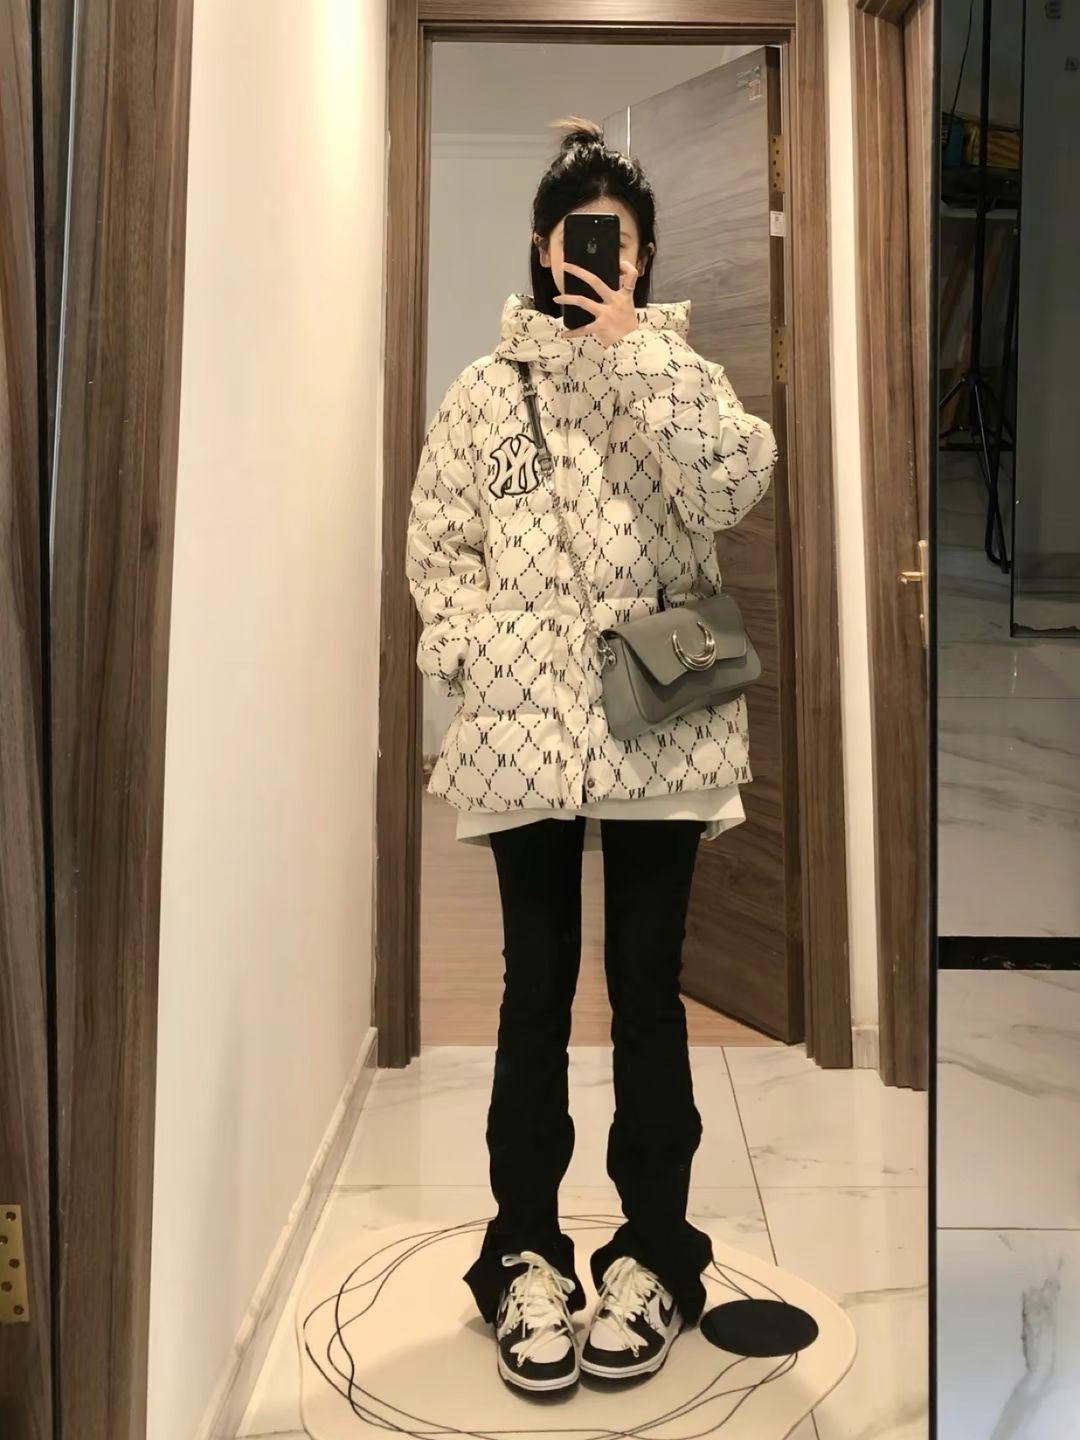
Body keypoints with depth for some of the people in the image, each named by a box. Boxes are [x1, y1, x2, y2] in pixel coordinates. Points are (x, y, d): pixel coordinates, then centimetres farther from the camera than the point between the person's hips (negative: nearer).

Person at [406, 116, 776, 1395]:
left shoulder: (681, 371, 9)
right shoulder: (485, 389, 9)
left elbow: (729, 487, -11)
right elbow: (437, 550, 7)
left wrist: (635, 344, -10)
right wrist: (489, 666, -7)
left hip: (660, 731, 0)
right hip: (526, 734, 0)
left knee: (647, 990, 8)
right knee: (537, 988, 8)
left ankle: (650, 1253, 24)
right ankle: (526, 1254, 23)